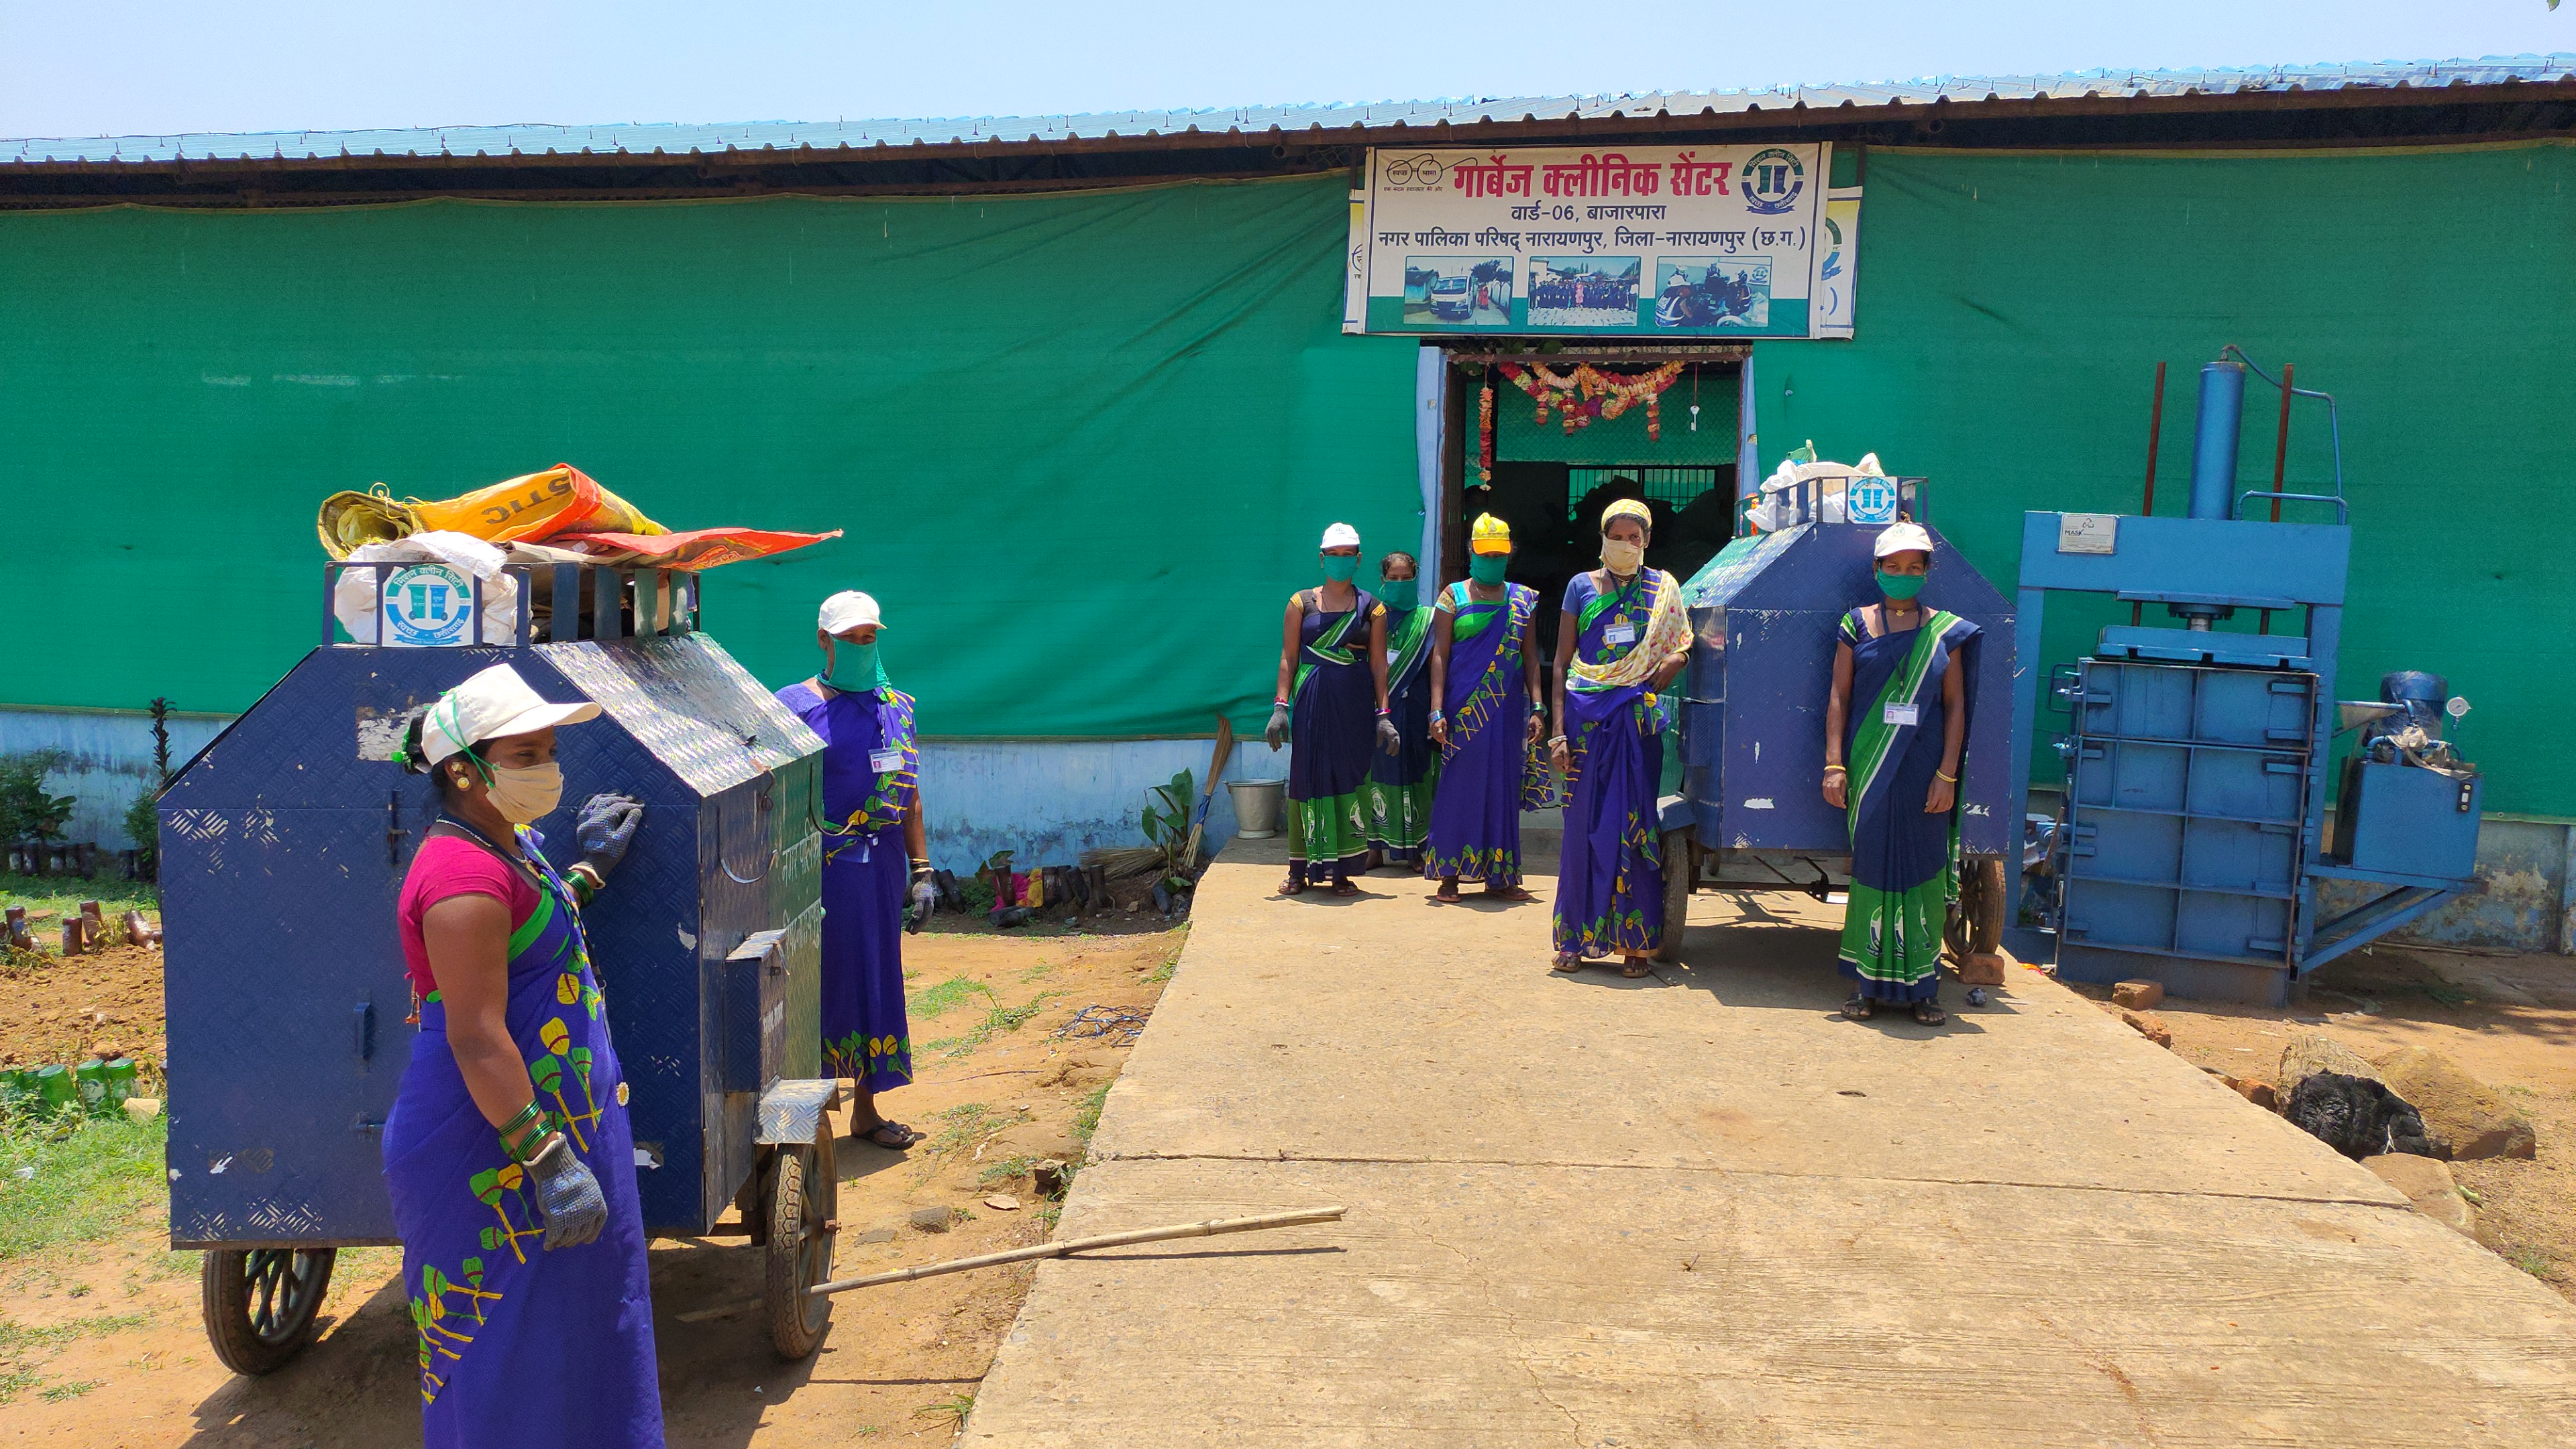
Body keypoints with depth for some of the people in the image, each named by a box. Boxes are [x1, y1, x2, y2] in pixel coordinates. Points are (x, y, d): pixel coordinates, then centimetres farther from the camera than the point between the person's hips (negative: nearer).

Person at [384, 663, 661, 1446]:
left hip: (553, 1118, 10)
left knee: (569, 1334, 19)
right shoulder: (463, 876, -22)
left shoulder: (504, 848, 9)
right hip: (492, 1150, -10)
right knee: (503, 1351, 2)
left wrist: (588, 870, 25)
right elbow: (475, 1037, -26)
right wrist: (551, 1161, -25)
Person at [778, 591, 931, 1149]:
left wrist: (920, 866, 10)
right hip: (818, 869, -5)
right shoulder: (795, 706, -4)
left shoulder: (896, 706, 10)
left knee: (876, 981, 10)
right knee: (816, 981, 1)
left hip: (879, 868, 5)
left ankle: (866, 1110, 22)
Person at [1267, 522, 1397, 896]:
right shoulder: (1301, 602, 6)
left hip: (1354, 705, 1)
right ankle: (1300, 870, 9)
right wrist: (1281, 706, -4)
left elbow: (1379, 664, 6)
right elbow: (1288, 657, 4)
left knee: (1348, 780, 0)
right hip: (1311, 703, 0)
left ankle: (1343, 871, 7)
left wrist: (1383, 714, -1)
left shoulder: (1371, 608, 8)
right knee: (1307, 779, 0)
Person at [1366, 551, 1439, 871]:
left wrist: (1435, 709, -3)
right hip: (1378, 705, 0)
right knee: (1378, 771, -1)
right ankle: (1377, 847, 6)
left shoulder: (1425, 619, 7)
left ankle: (1415, 848, 8)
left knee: (1414, 770, 1)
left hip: (1413, 707, 0)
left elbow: (1433, 667, 5)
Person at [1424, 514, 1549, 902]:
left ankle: (1499, 876, 13)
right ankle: (1449, 876, 5)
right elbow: (1440, 655, -2)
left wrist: (1537, 708, 1)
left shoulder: (1522, 600, 11)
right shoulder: (1454, 595, 3)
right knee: (1459, 786, -2)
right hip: (1463, 708, -3)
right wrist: (1437, 711, -10)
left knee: (1503, 787, 5)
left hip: (1507, 709, 3)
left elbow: (1530, 656, 11)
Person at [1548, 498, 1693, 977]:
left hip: (1638, 720, 0)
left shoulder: (1662, 588, 9)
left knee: (1636, 824, 0)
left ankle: (1635, 942, 6)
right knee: (1585, 825, 2)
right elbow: (1561, 663, 4)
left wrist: (1650, 683, -13)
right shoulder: (1582, 586, 7)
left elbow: (1681, 650, 6)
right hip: (1587, 717, 0)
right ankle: (1578, 938, 10)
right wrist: (1559, 730, -5)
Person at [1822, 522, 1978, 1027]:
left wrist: (1947, 775, -4)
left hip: (1925, 771, 1)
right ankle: (1869, 983, 9)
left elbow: (1955, 705, 5)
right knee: (1871, 866, 1)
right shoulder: (1858, 624, 6)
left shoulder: (1943, 630, 7)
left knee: (1924, 869, 3)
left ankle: (1921, 985, 13)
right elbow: (1839, 696, 3)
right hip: (1869, 770, 0)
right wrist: (1835, 764, -6)